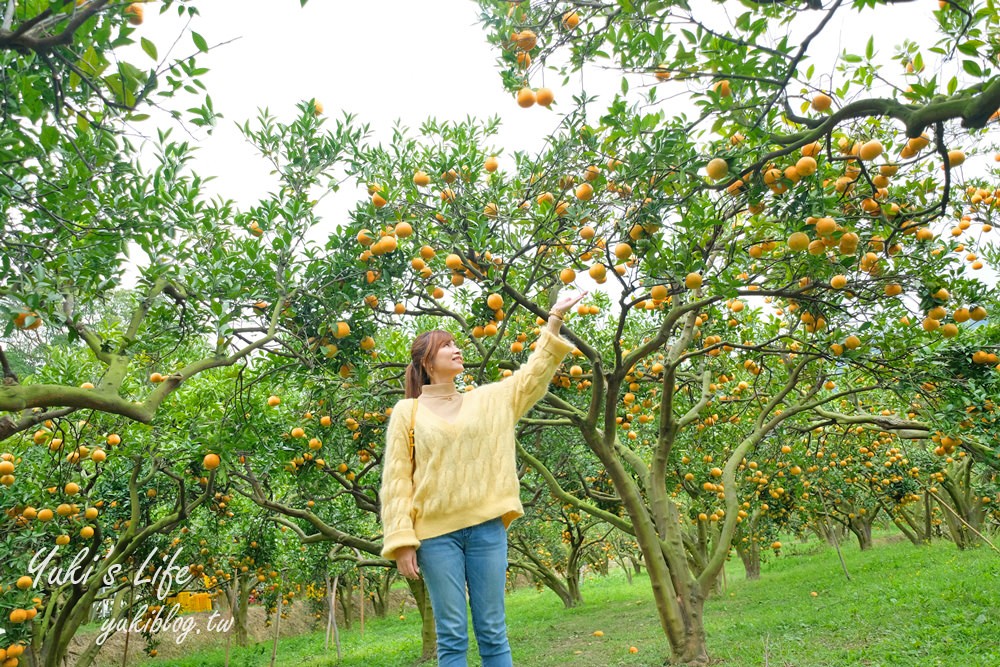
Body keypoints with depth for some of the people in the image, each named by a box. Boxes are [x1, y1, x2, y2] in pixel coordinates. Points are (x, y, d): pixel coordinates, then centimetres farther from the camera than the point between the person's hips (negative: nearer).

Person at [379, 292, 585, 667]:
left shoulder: (489, 400, 12)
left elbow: (535, 374, 10)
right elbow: (397, 480, 0)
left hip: (486, 527, 2)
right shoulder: (407, 412, 3)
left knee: (493, 632, 7)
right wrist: (402, 542, -8)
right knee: (451, 635, 2)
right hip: (436, 533, -2)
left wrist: (555, 319, 4)